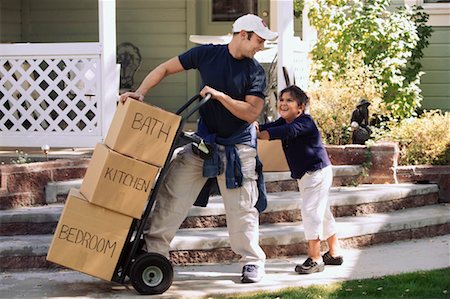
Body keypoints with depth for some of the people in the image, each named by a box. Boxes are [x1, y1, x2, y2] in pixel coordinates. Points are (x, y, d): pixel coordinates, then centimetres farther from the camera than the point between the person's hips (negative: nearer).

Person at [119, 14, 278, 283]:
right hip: (203, 139, 2)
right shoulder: (207, 54, -6)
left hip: (238, 146, -2)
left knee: (242, 208, 1)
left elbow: (251, 112, -16)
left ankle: (253, 261, 14)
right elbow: (165, 69, -1)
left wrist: (220, 95, -26)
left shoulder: (255, 72, -8)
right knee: (172, 195, -2)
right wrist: (140, 93, -12)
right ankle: (153, 249, 4)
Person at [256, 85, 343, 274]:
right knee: (322, 213, 17)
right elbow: (270, 127, -7)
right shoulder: (283, 122, 7)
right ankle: (334, 253, 29)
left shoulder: (305, 121, -20)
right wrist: (256, 127, -30)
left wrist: (261, 135, -49)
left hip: (318, 172, -10)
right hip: (304, 175, 10)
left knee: (310, 210, -16)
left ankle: (315, 259, -16)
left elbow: (289, 131, -38)